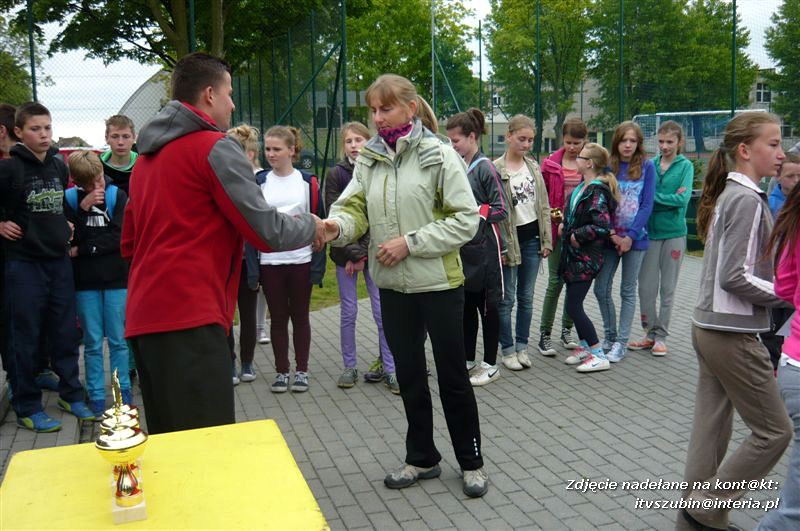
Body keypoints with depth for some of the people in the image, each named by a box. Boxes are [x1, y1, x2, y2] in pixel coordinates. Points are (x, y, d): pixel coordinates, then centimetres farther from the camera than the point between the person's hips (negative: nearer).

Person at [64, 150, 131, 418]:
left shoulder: (117, 196, 0)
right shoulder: (70, 199, 3)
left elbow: (120, 237, -8)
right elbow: (67, 240, -4)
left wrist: (82, 250, -7)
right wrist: (83, 209, -14)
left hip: (116, 277, -1)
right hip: (85, 281, 1)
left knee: (118, 340, 5)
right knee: (93, 342, 4)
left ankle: (123, 392, 15)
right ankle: (96, 396, 13)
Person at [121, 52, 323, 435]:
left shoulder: (148, 154, 19)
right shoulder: (216, 147, -6)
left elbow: (130, 244, 24)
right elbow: (267, 233, -8)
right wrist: (310, 226, 10)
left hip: (143, 317, 9)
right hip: (189, 317, -9)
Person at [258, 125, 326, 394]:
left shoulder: (308, 182, 1)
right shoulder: (258, 182, 3)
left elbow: (318, 221, 2)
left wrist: (318, 263, -5)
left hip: (301, 260, -1)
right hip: (270, 262, 1)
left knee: (300, 316, 9)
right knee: (278, 317, 9)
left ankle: (301, 371, 20)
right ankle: (281, 371, 20)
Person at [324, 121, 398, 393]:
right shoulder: (336, 175, 1)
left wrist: (363, 254, -11)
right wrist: (353, 253, -12)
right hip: (345, 253, 1)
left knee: (382, 312, -2)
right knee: (348, 312, 6)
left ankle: (390, 369, 7)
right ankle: (349, 367, 19)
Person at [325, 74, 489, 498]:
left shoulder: (439, 155, -11)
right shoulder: (368, 158, 2)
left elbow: (466, 220, -13)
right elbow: (355, 208, -3)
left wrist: (410, 243, -19)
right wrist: (337, 226, -26)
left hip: (438, 283, -4)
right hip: (392, 285, 5)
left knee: (452, 375, 7)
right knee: (409, 375, 16)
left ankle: (471, 462, 25)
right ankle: (422, 457, 33)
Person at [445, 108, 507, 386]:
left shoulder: (485, 168, -12)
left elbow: (501, 210, -14)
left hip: (483, 250, -7)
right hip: (462, 249, 7)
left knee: (487, 306, 5)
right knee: (466, 306, 15)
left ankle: (490, 365, 18)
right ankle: (468, 360, 28)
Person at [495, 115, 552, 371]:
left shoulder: (534, 167, 9)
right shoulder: (496, 170, -10)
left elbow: (544, 206, 11)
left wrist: (547, 240, 7)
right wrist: (500, 246, -15)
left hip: (532, 238, 5)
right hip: (510, 239, -5)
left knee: (526, 297, 11)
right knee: (507, 299, 3)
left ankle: (522, 347, 22)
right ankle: (508, 350, 14)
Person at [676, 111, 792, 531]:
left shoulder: (727, 194, 12)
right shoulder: (747, 200, -16)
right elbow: (734, 276, -20)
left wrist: (776, 290, 8)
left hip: (708, 326, 9)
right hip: (733, 334, -9)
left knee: (711, 429, 13)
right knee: (773, 431, 3)